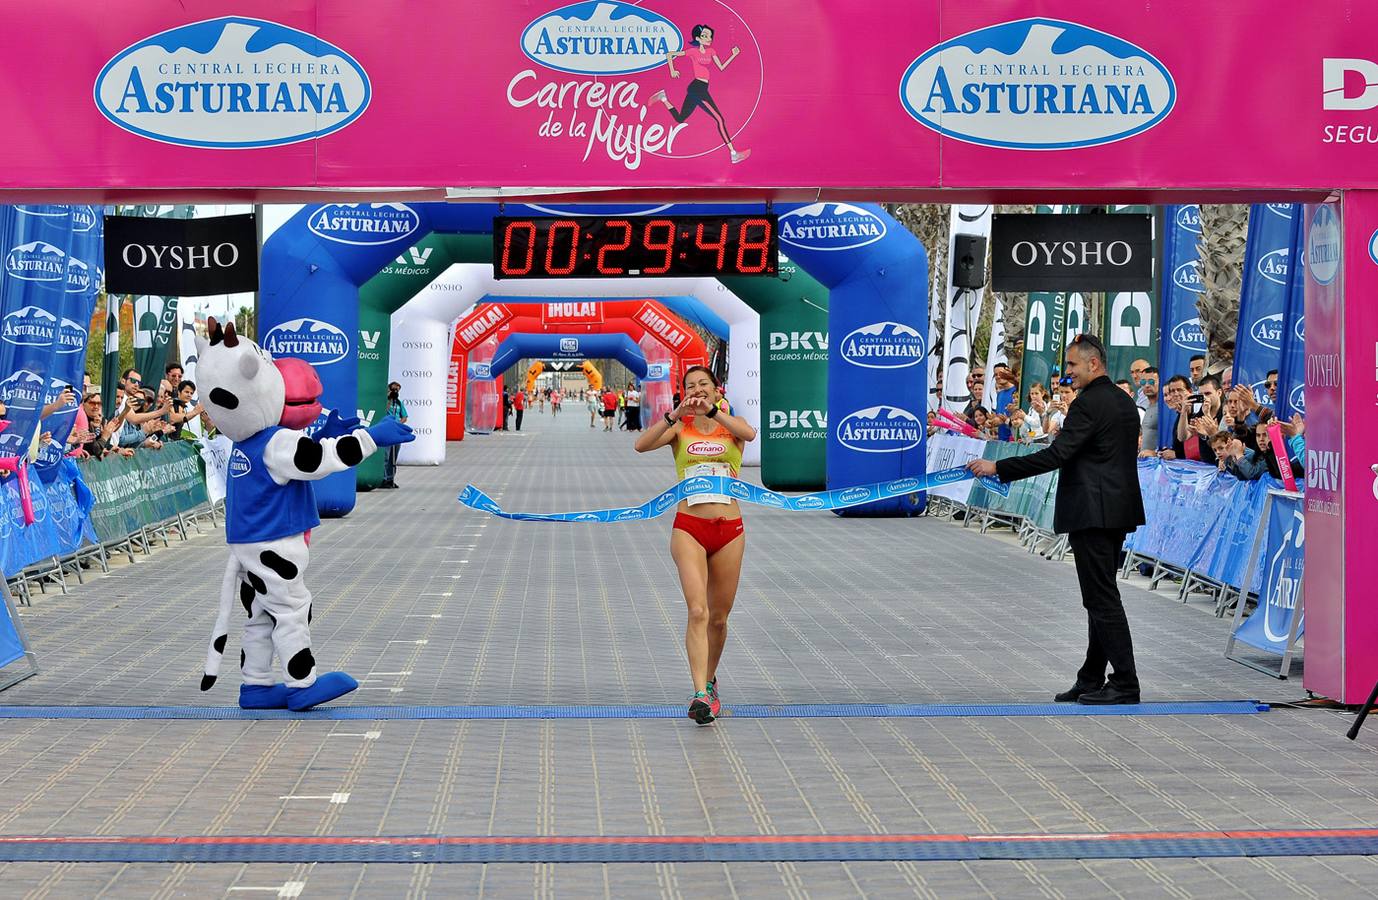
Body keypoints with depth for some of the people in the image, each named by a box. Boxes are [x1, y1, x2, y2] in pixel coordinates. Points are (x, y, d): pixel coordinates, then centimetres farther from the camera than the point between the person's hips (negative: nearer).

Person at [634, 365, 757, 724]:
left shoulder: (731, 426, 7)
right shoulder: (680, 428, 6)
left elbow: (749, 433, -18)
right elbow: (642, 444, -13)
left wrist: (712, 411, -30)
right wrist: (675, 414, -23)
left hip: (729, 530, 2)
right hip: (689, 528, -2)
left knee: (718, 617, 10)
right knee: (697, 611, -17)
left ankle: (709, 681, 32)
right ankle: (701, 694, -22)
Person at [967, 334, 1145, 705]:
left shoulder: (1089, 403, -15)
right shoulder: (1125, 402, 14)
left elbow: (1056, 455, -21)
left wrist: (998, 467, -17)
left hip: (1092, 512, -10)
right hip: (1118, 511, 10)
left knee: (1103, 598, -7)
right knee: (1100, 597, 12)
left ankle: (1125, 684, -6)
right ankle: (1092, 680, 17)